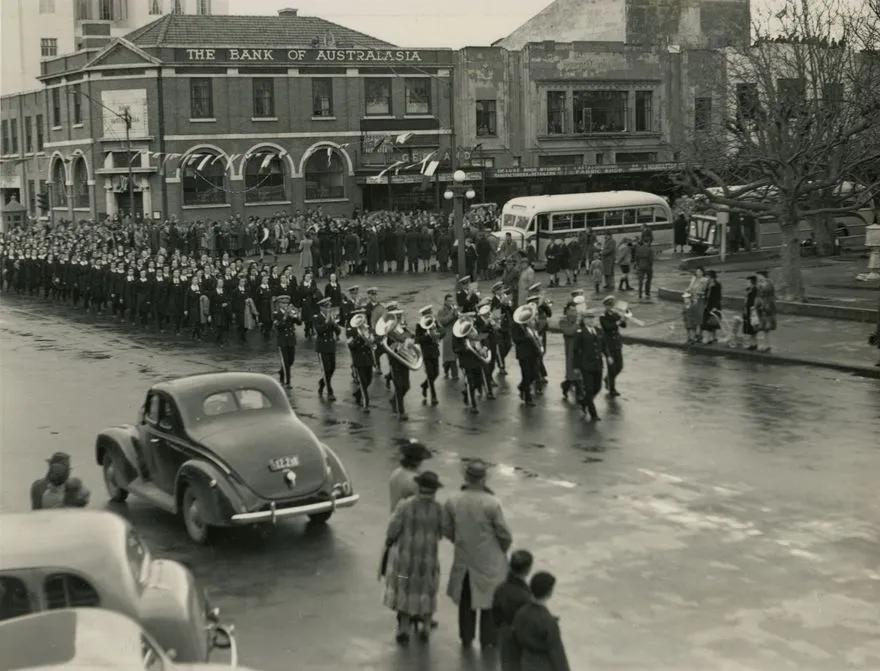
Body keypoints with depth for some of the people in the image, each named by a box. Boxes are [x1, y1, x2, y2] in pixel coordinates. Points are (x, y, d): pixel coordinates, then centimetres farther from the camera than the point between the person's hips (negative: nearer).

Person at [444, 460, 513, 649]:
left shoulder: (452, 501, -14)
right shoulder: (492, 503, -23)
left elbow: (448, 531, -2)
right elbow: (505, 534, -14)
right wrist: (503, 550, 7)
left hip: (463, 559, 3)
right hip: (489, 561, -3)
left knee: (465, 600, 22)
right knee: (490, 601, 15)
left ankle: (466, 639, 34)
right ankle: (488, 641, 25)